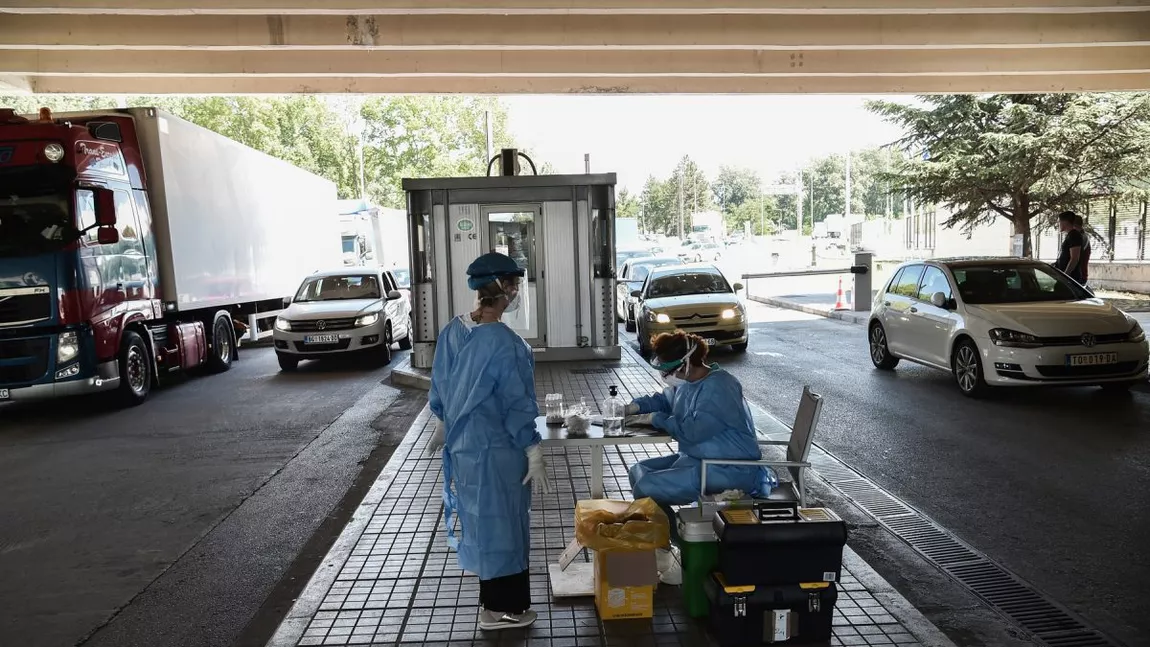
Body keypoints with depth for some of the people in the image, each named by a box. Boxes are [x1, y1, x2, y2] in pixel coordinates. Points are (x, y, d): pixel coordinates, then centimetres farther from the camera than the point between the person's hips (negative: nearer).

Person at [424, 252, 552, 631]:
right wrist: (534, 455, -13)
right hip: (496, 449, -7)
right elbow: (518, 405, -21)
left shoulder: (452, 332, -2)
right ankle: (501, 609, 23)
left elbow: (440, 387, 9)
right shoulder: (505, 343, -24)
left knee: (479, 513, 24)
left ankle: (480, 568, 45)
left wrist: (443, 425, 24)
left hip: (461, 443, 7)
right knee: (500, 520, 8)